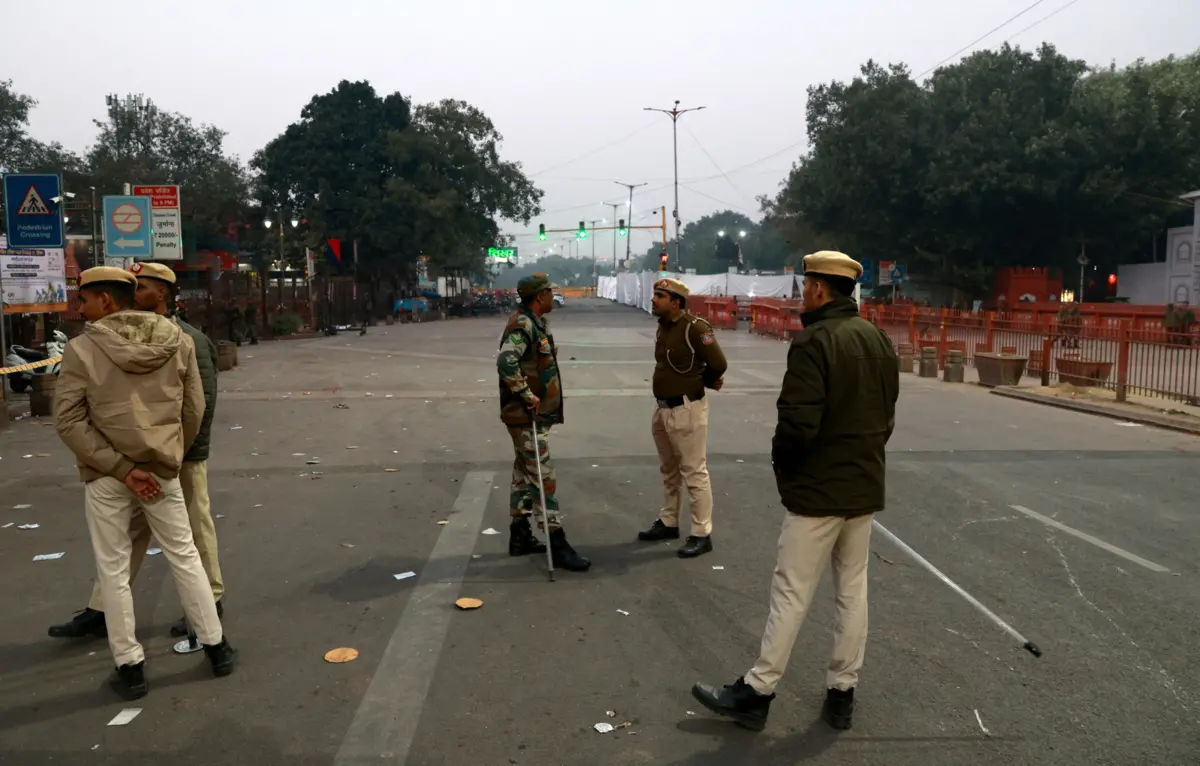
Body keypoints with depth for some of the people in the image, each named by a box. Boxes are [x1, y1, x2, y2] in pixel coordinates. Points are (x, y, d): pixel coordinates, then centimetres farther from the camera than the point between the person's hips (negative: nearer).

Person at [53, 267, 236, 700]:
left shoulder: (81, 350, -10)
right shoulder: (177, 342, -2)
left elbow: (69, 422, -14)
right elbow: (194, 410, 2)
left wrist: (120, 468, -14)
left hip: (105, 478, -3)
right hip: (163, 472, 3)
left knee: (113, 572, 9)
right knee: (184, 557, 15)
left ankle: (130, 667, 17)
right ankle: (216, 647, 22)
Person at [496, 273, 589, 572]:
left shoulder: (537, 323, 13)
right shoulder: (523, 325, -19)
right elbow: (506, 361, -33)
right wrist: (526, 395, -27)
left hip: (536, 414, 10)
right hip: (527, 416, -10)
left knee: (524, 475, 16)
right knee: (543, 479, -7)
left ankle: (520, 536, 27)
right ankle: (557, 545, -2)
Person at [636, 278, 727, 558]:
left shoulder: (695, 328, -17)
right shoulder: (664, 327, 9)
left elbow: (718, 363, -17)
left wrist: (701, 383, 3)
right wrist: (705, 380, 6)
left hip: (686, 409, -9)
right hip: (662, 408, 9)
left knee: (694, 473, -2)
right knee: (669, 471, 20)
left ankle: (702, 534, 5)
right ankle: (668, 523, 33)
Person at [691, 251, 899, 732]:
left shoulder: (813, 342, -19)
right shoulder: (879, 340, 8)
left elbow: (798, 422, -23)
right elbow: (886, 416, 13)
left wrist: (781, 463, -5)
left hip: (819, 489, -8)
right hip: (866, 486, 8)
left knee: (791, 593, 0)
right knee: (853, 589, 14)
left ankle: (756, 692, 11)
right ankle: (842, 692, 24)